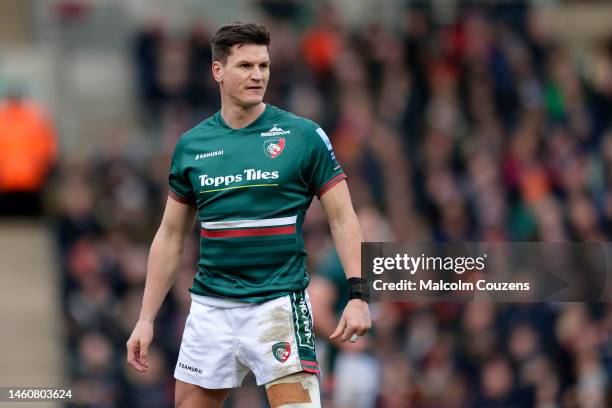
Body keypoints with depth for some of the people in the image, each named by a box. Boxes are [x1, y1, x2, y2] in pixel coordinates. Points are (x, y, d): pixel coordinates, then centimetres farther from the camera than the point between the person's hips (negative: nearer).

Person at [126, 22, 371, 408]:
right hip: (211, 305, 4)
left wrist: (358, 295, -14)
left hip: (279, 301, -4)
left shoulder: (304, 136, -3)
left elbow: (343, 218, -2)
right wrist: (146, 319, 9)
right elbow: (170, 236, 13)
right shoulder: (192, 145, 7)